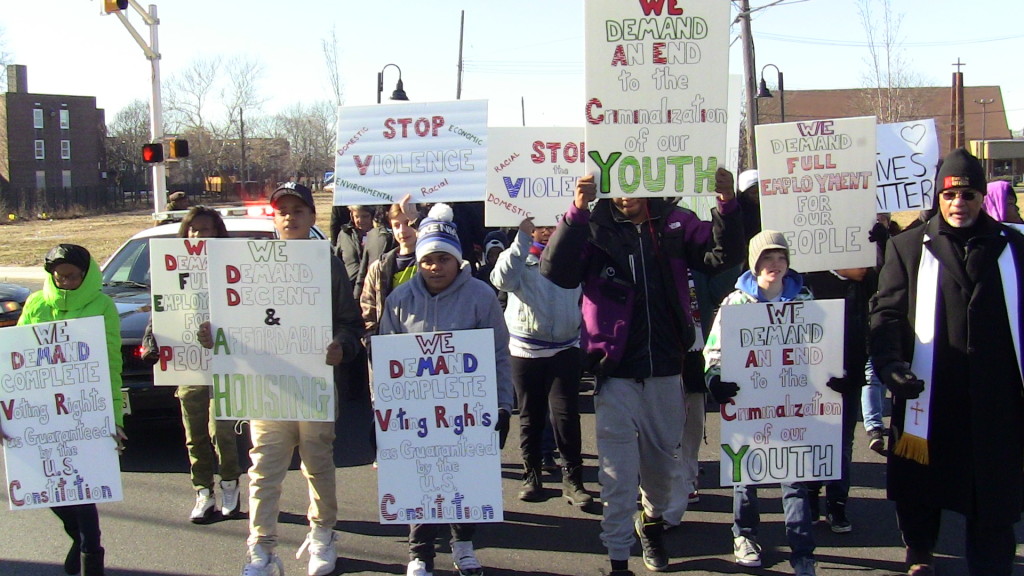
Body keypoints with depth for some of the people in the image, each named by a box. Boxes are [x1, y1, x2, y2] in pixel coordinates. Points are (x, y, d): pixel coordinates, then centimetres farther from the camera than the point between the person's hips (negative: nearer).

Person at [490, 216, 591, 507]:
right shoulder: (517, 256, 4)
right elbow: (502, 280, -18)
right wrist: (523, 237, -21)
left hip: (565, 349, 0)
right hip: (525, 349, 0)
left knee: (566, 413, -7)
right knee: (530, 415, 9)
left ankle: (572, 478, -1)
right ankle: (531, 475, 20)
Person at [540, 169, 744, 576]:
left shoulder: (674, 223, 1)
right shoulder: (595, 228, -7)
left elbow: (722, 255, -7)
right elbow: (556, 271, -21)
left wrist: (727, 207, -25)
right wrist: (577, 212, -34)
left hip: (666, 371, 3)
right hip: (616, 373, -3)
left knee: (664, 461, 20)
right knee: (618, 475, 0)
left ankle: (652, 520, 47)